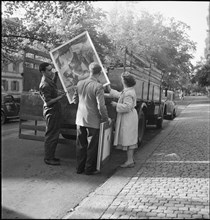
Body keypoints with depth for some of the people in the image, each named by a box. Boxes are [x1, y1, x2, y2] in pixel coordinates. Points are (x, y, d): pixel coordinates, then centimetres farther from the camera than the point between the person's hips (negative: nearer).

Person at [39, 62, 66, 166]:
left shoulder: (49, 80, 8)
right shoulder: (44, 85, -20)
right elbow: (48, 102, -21)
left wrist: (57, 73, 16)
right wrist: (60, 97, -23)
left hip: (55, 111, 10)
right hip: (51, 112, -10)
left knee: (54, 135, 16)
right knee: (51, 136, -2)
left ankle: (50, 156, 26)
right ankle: (48, 158, 9)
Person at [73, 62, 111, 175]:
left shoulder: (80, 83, 0)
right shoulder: (98, 87, -18)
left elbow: (75, 100, 11)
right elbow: (101, 106, -20)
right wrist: (106, 118, -5)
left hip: (80, 120, 6)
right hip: (93, 121, -5)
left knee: (80, 145, 15)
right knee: (92, 146, 9)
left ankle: (79, 168, 25)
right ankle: (89, 169, 18)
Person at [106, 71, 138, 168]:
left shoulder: (128, 93, -21)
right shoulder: (127, 91, 11)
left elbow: (127, 106, -27)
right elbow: (119, 95, 27)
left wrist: (116, 104, -16)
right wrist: (110, 90, 32)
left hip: (128, 118, -10)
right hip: (129, 117, 10)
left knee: (128, 139, -4)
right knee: (130, 139, 15)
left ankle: (130, 161, 3)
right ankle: (131, 159, 25)